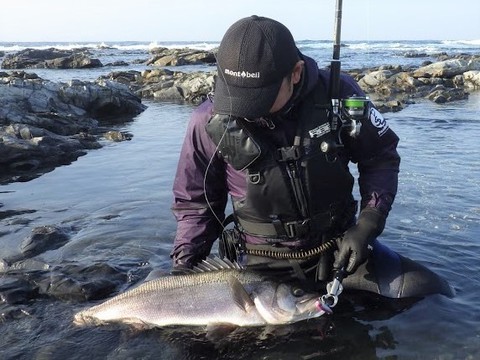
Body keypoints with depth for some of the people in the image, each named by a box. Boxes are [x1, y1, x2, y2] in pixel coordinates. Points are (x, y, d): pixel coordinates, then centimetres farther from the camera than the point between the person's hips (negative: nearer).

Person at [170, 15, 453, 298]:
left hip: (340, 249, 1)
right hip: (262, 266, 0)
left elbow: (381, 157, 0)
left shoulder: (336, 95, -15)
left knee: (428, 293, -6)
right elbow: (195, 202, 0)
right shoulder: (210, 123, -14)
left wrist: (367, 226, -10)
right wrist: (184, 265, -10)